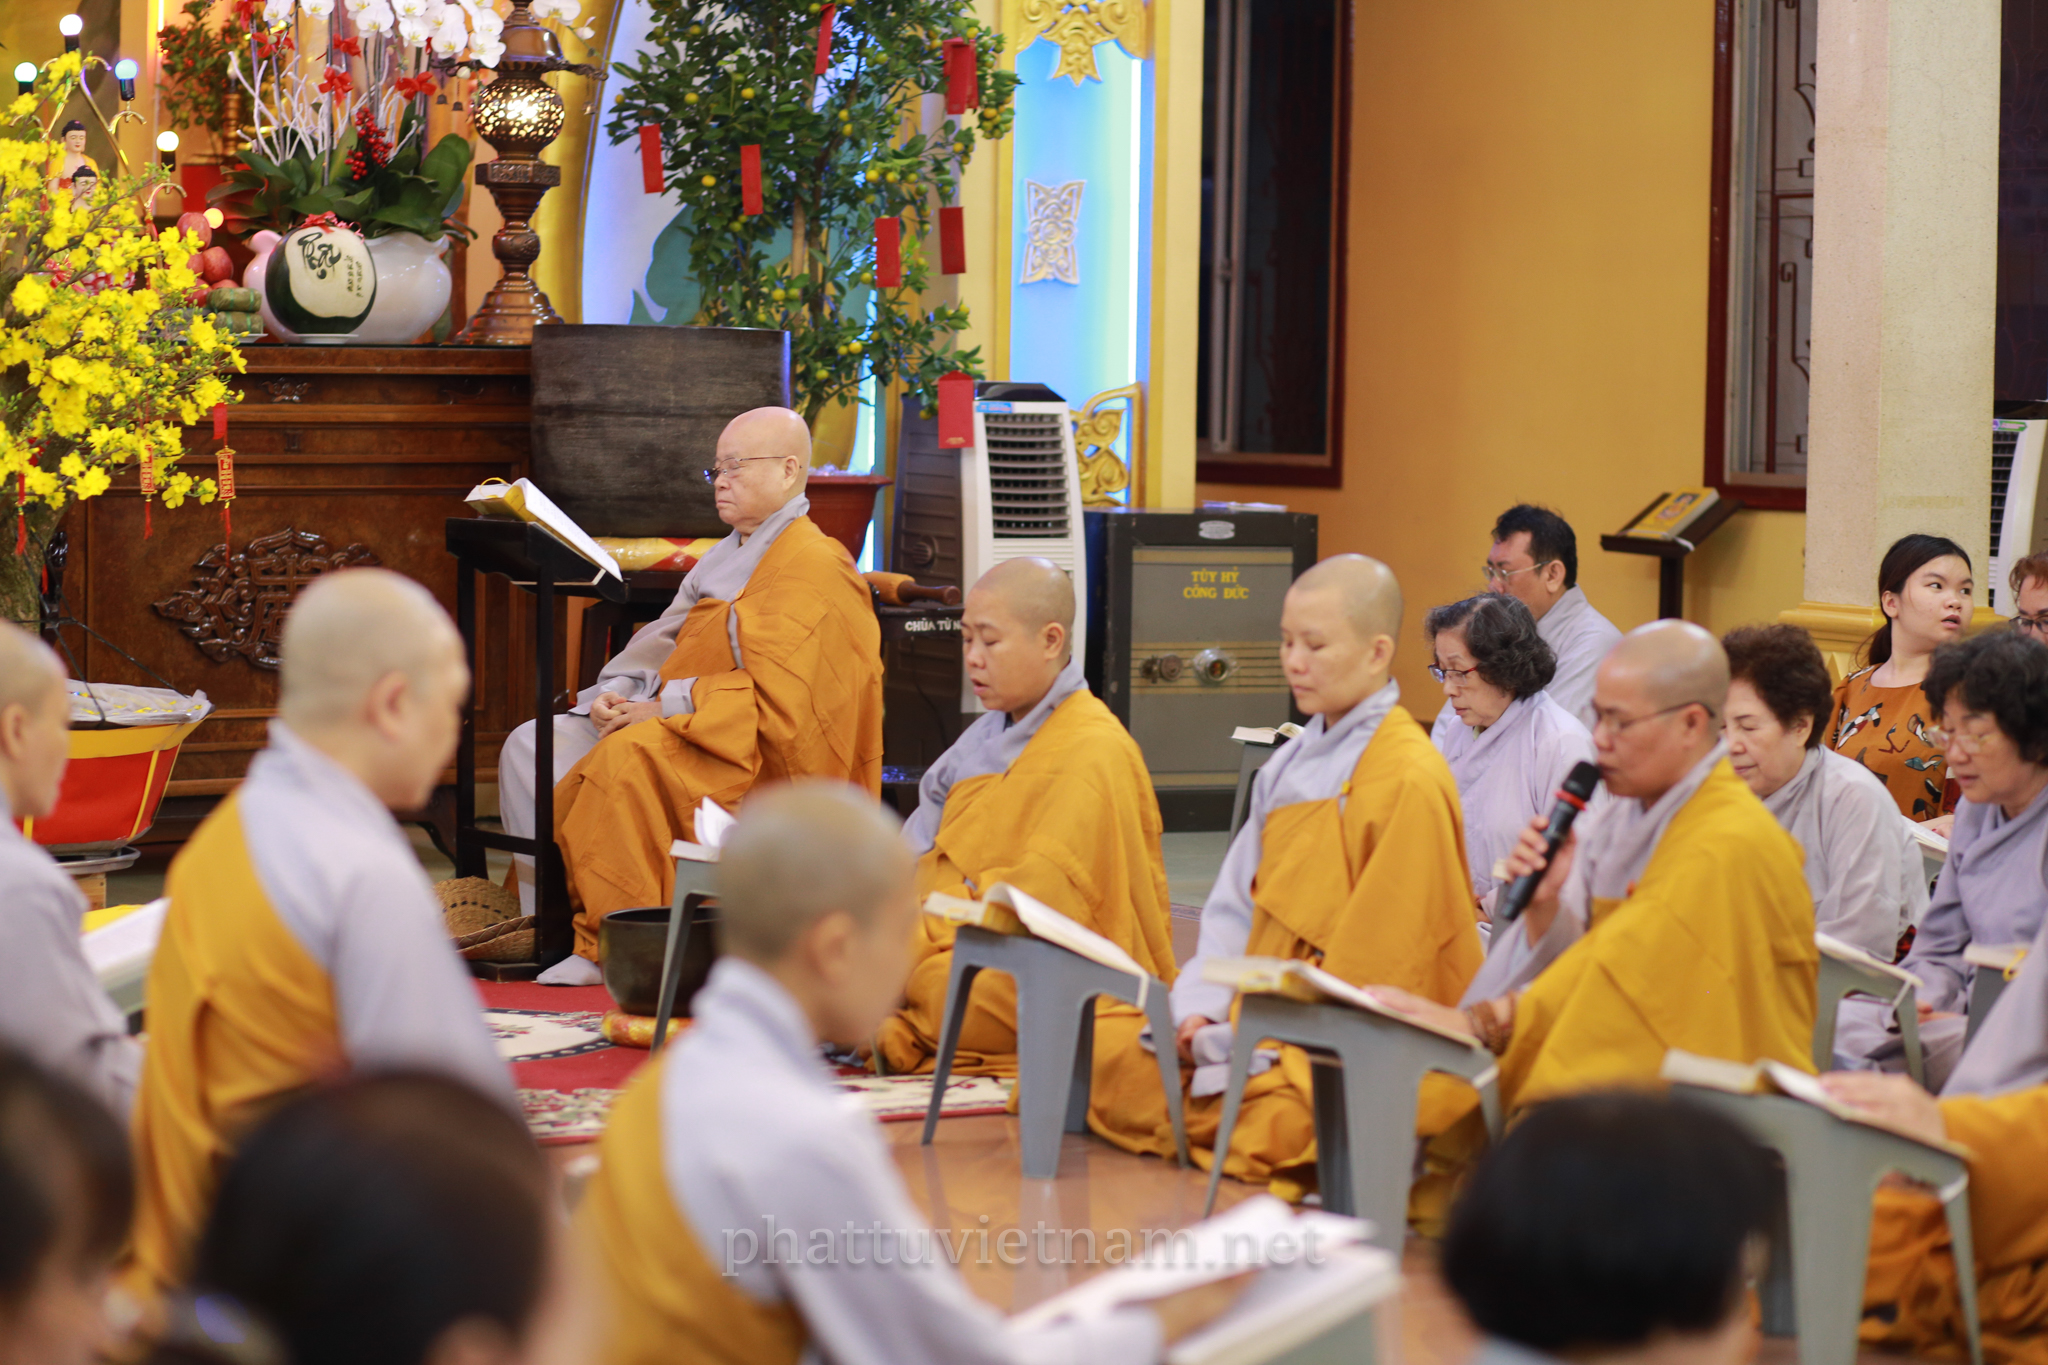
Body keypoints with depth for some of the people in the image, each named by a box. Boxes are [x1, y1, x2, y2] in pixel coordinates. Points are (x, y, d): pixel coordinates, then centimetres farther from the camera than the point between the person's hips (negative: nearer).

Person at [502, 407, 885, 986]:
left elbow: (777, 700, -22)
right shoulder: (725, 555, 20)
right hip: (691, 735, 10)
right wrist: (615, 692, -2)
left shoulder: (812, 566, -12)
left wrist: (665, 708, -19)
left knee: (627, 758, -35)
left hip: (762, 761, -10)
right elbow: (666, 639, 19)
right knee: (534, 746, -5)